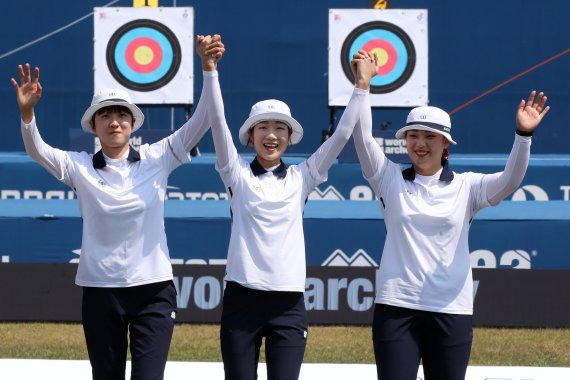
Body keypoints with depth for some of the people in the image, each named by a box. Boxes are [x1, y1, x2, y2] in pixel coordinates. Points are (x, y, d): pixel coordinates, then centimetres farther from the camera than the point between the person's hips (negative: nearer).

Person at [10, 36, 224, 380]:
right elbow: (37, 151, -14)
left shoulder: (156, 158, 0)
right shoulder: (81, 167, 0)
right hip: (100, 291, 1)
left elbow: (200, 123, -7)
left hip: (153, 289, -1)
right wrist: (27, 111, -33)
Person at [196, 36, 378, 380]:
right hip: (242, 299, -1)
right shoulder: (237, 174, 4)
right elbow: (218, 122, -6)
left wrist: (362, 87, -3)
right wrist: (210, 69, -15)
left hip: (288, 303, 1)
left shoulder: (301, 178, 8)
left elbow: (341, 136, 3)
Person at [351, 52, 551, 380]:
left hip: (451, 310, 0)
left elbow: (510, 181, -10)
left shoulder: (466, 187, 5)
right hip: (396, 306, 0)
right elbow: (364, 139, -4)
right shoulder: (391, 180, 6)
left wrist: (523, 135, -25)